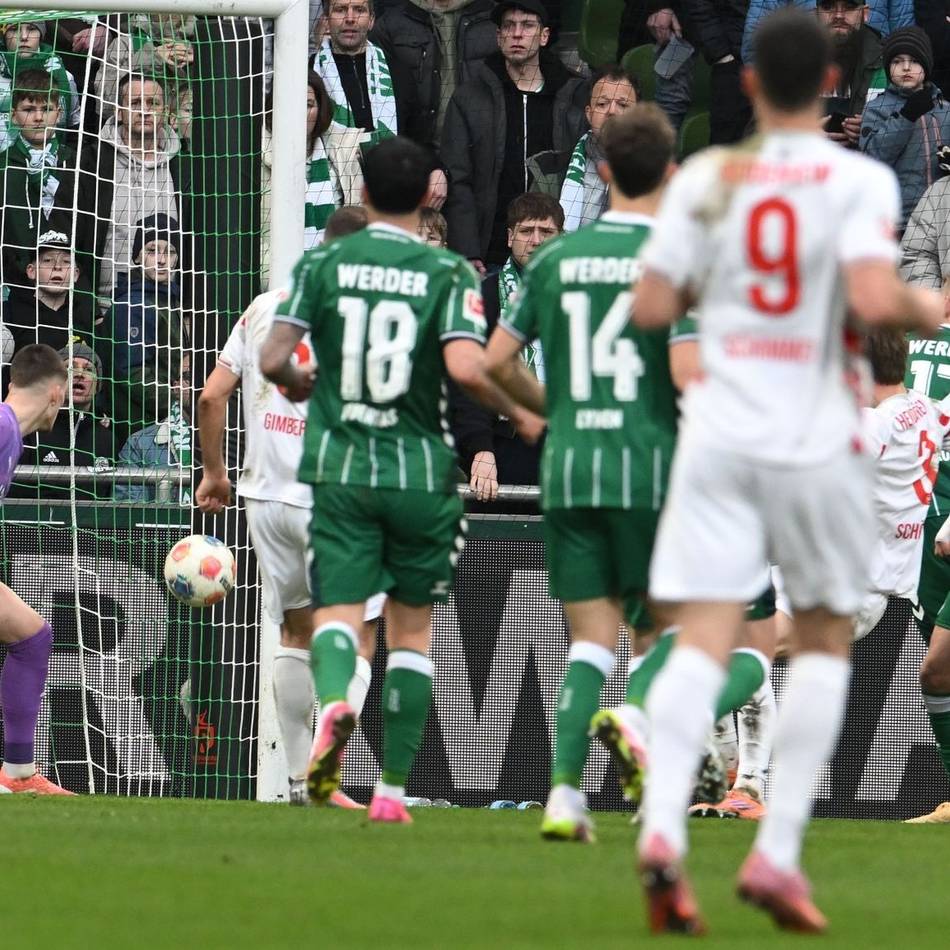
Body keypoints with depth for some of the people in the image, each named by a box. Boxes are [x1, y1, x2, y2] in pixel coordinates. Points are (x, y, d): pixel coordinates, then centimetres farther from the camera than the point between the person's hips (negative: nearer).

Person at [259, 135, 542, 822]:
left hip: (340, 469, 0)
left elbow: (273, 359, -4)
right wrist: (521, 412, -2)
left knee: (337, 611, -2)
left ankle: (334, 701, -37)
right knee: (411, 631, 12)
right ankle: (393, 788, 11)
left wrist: (301, 384, 18)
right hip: (421, 470, 0)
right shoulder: (448, 274, -4)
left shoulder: (322, 263, 1)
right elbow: (466, 367, -19)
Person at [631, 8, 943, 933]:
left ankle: (662, 826, -26)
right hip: (817, 440, -2)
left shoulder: (707, 178, 5)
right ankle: (777, 851, 4)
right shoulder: (858, 181, -4)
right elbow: (873, 298, -18)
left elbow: (651, 306, 2)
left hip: (719, 435, 2)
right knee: (823, 640, 13)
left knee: (702, 640, -4)